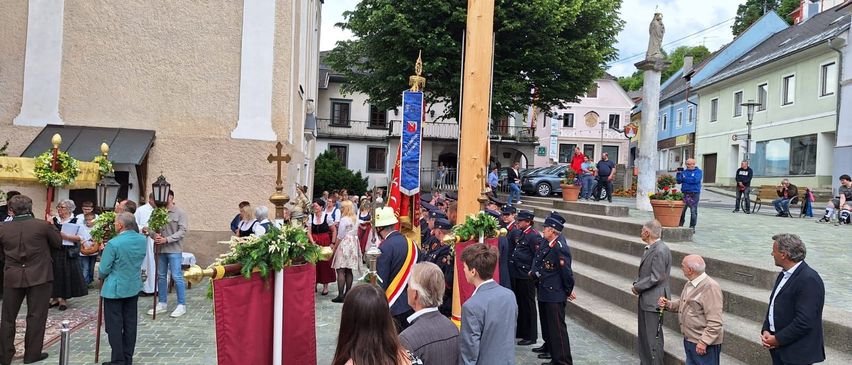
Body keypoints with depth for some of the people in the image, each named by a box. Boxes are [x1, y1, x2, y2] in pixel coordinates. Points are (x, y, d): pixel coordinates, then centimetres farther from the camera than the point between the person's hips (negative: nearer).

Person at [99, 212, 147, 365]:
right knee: (130, 323, 12)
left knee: (115, 326, 4)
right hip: (134, 287, 6)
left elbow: (103, 270, -12)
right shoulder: (143, 240, -3)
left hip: (115, 289, -6)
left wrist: (101, 276, 9)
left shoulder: (113, 244, -21)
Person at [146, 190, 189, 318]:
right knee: (161, 276, 13)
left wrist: (167, 239, -19)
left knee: (177, 276, -4)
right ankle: (162, 303, 26)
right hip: (160, 249, 5)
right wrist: (154, 235, -14)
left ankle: (182, 305, 5)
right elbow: (152, 228, 9)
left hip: (174, 249, -5)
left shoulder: (180, 213, -5)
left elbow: (182, 231, -11)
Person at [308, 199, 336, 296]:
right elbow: (309, 232, 0)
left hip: (325, 242, -2)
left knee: (325, 263, 3)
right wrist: (312, 242, -14)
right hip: (314, 243, 2)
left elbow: (334, 231, 0)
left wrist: (333, 243, -4)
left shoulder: (327, 217, -6)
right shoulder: (311, 217, 2)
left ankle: (325, 286, 12)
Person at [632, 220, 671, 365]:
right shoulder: (650, 248, 9)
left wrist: (637, 287, -12)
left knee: (653, 337, 0)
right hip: (645, 299, 10)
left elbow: (656, 278, -21)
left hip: (653, 300, -10)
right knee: (643, 335, 19)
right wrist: (636, 283, 1)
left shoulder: (660, 251, -21)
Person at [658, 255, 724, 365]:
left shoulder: (710, 287, -20)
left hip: (705, 344, -9)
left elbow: (715, 322, -22)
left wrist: (704, 342, -23)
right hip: (689, 340, 9)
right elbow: (682, 303, 21)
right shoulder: (690, 283, 8)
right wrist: (668, 304, 2)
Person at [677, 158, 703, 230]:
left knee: (693, 211, -1)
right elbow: (679, 181, 8)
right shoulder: (684, 172, 14)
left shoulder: (698, 171, 3)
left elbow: (695, 180, -15)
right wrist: (679, 174, -6)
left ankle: (692, 227, 7)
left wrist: (685, 179, -5)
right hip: (684, 193, 3)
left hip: (694, 194, -3)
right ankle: (680, 225, 10)